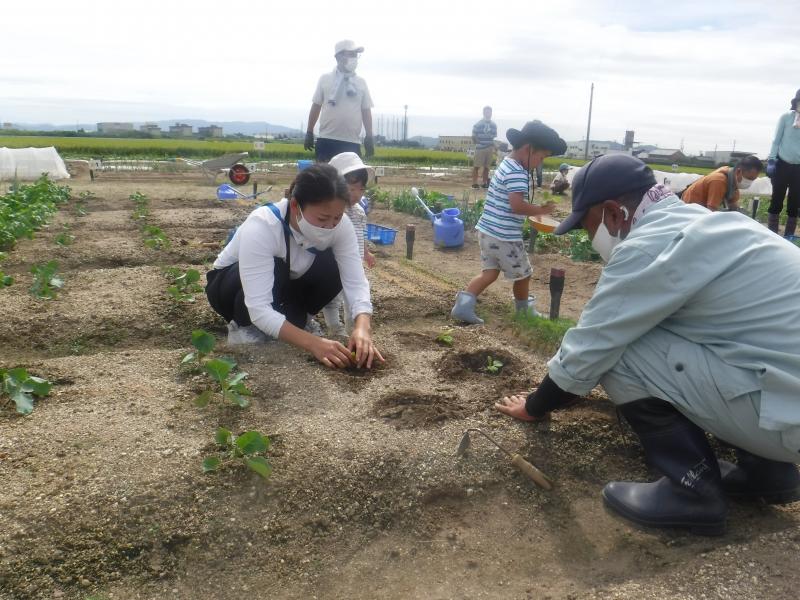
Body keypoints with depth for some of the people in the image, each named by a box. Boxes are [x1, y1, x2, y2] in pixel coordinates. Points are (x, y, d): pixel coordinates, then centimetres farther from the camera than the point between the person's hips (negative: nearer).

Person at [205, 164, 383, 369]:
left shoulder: (339, 225, -25)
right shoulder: (261, 227, -38)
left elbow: (356, 282, -28)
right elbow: (258, 308, -43)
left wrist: (362, 327, -48)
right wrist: (313, 343, -52)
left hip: (283, 287, 4)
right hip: (231, 284, -4)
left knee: (333, 268, -24)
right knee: (275, 270, -37)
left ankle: (296, 320, 1)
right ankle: (244, 327, -9)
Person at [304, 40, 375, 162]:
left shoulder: (361, 82, 10)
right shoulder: (325, 79, 5)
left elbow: (366, 111, 11)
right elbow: (316, 106, 8)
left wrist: (369, 136, 4)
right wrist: (309, 133, 6)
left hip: (352, 142, 2)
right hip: (327, 140, -2)